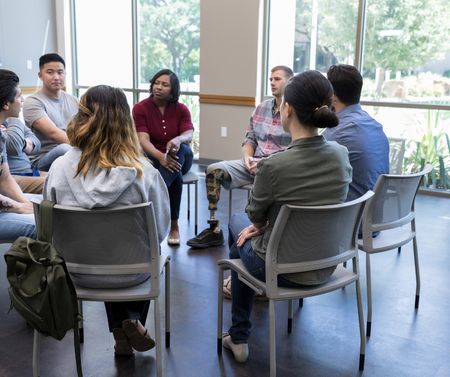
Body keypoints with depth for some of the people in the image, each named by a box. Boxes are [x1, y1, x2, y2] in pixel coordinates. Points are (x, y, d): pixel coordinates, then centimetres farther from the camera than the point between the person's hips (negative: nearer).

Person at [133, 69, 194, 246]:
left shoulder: (181, 109, 3)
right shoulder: (140, 108, -4)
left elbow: (189, 134, -14)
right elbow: (143, 140, -17)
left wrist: (178, 140, -41)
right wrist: (161, 157, -37)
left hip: (180, 158, 2)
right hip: (151, 158, -2)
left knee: (179, 148, -36)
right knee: (175, 175, -35)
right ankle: (173, 227, -31)